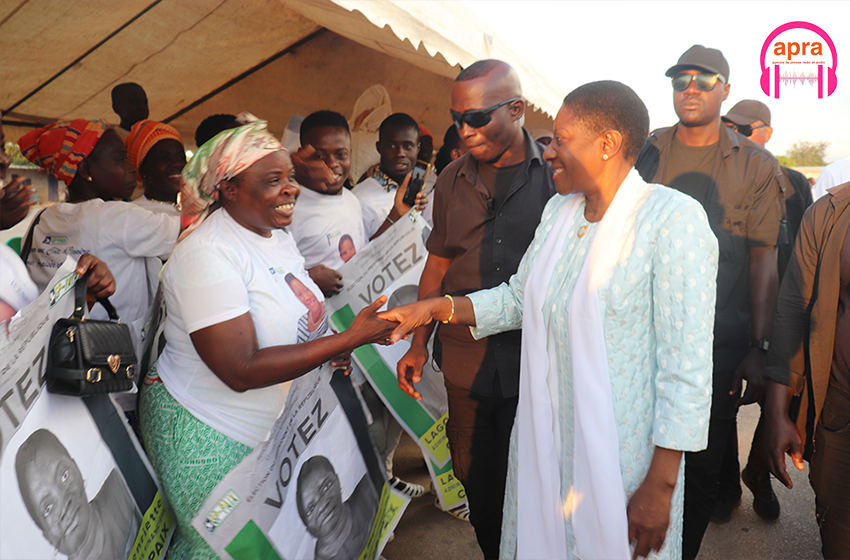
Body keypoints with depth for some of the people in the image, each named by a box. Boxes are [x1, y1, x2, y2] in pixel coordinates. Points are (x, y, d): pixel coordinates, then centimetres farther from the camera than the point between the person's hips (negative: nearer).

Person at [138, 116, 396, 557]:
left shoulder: (277, 232, 3)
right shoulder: (206, 254, -24)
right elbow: (241, 371, -29)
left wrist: (328, 348, -3)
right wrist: (348, 339, -29)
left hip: (273, 427, 8)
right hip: (205, 432, -7)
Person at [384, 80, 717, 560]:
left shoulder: (672, 218, -16)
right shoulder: (558, 211, 6)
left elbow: (687, 362, -19)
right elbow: (519, 298, 14)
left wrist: (661, 484, -19)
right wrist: (434, 308, 2)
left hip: (621, 453, -6)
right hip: (543, 442, 6)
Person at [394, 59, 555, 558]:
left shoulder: (556, 173, -4)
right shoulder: (453, 179, 8)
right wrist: (419, 344, 11)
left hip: (537, 359, -3)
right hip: (467, 361, 4)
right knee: (476, 479, 14)